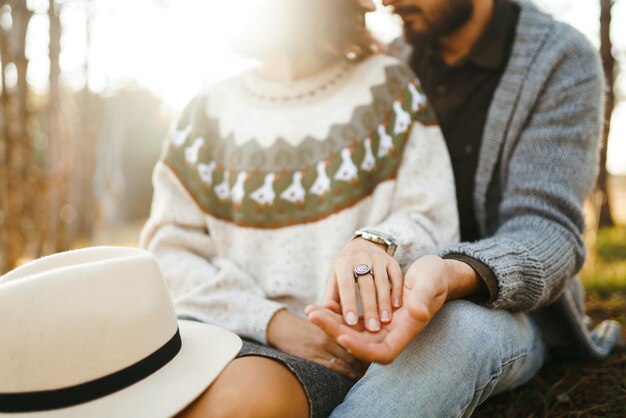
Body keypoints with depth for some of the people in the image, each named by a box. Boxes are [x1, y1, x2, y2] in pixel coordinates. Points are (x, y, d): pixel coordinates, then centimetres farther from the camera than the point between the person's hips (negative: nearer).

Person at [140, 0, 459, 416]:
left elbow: (433, 224, -1)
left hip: (336, 342, -2)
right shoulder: (210, 109, 10)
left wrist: (379, 242, -26)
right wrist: (272, 320, -8)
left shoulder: (387, 86, 5)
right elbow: (169, 247, 6)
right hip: (228, 326, 3)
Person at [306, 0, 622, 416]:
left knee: (456, 329, -38)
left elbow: (546, 230, -17)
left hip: (504, 307, -4)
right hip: (393, 296, 5)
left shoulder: (563, 60, -8)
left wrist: (452, 275, -38)